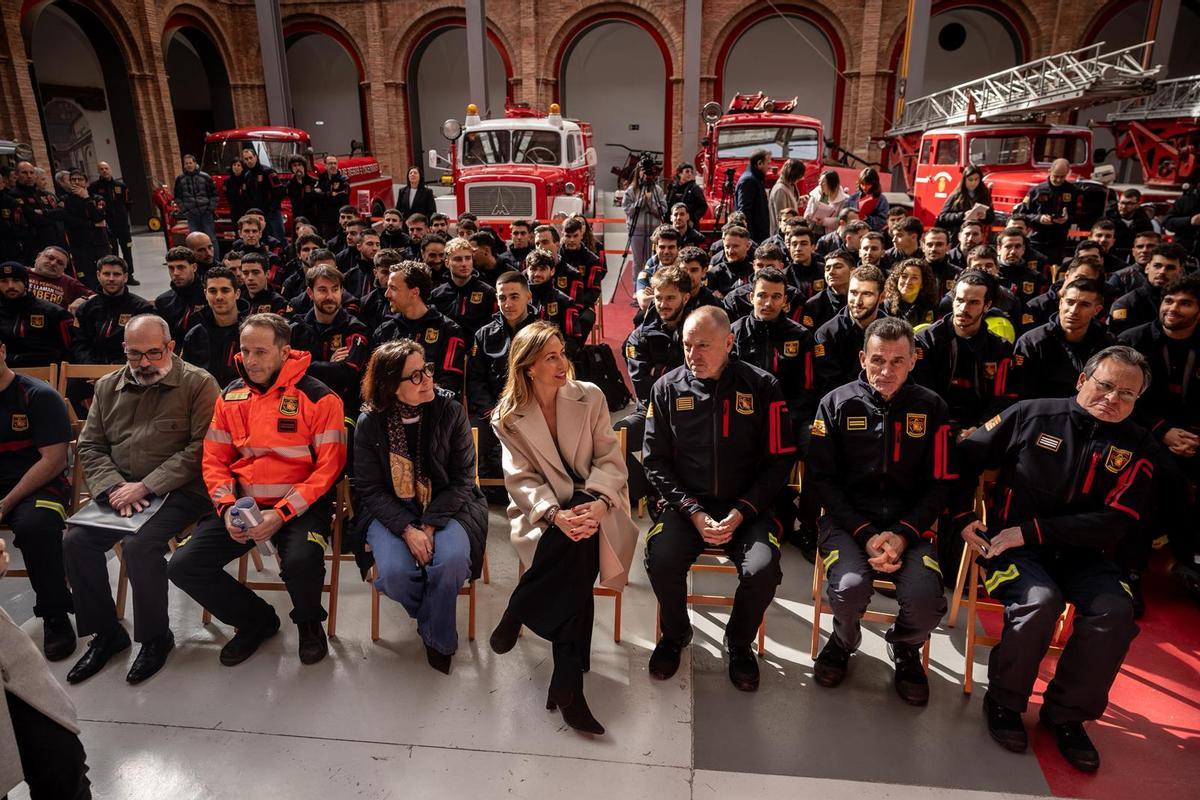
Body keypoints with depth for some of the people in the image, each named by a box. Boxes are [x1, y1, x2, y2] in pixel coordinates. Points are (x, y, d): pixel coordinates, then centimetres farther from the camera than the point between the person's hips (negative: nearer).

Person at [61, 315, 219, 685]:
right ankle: (106, 633, 7)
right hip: (119, 489, 6)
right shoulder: (108, 386, 13)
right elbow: (90, 446, 11)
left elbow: (201, 448, -13)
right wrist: (114, 488, -8)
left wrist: (146, 486, -17)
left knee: (140, 545, -27)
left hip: (178, 491, -6)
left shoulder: (198, 384, -5)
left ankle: (156, 637, -3)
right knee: (75, 541, -14)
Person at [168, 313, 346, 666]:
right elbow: (214, 460, 10)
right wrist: (227, 508, -8)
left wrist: (282, 513, -20)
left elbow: (328, 467, -12)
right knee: (183, 566, -10)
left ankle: (309, 622, 5)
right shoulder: (231, 396, 8)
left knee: (301, 562, -33)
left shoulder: (318, 397, -8)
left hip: (299, 505, -5)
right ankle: (256, 620, 16)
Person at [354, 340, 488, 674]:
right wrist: (407, 529, -20)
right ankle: (433, 617, 9)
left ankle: (436, 636, 1)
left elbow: (462, 478, -7)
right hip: (391, 510, 1)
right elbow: (370, 489, -5)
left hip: (445, 506, 0)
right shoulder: (370, 423, -7)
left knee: (452, 560, -29)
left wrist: (430, 525, -18)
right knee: (394, 572, -26)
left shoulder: (451, 411, -8)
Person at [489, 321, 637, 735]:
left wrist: (599, 502, -24)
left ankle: (517, 613, -14)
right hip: (542, 512, -1)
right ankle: (568, 682, -20)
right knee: (577, 551, -35)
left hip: (592, 506, 1)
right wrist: (555, 515, -26)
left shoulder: (590, 397, 1)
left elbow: (611, 460, -3)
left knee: (578, 552, -37)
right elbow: (522, 480, -6)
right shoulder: (509, 417, 0)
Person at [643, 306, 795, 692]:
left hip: (746, 507, 0)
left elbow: (780, 460, -1)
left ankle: (739, 643, 8)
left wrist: (741, 512, -12)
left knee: (762, 570, -27)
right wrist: (694, 513, -10)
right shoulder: (667, 388, 1)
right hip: (685, 504, 1)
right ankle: (675, 634, 8)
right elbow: (656, 461, 1)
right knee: (660, 560, -26)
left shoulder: (762, 387, -2)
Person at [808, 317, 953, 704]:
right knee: (850, 587, -30)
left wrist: (903, 534, -12)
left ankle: (905, 649, 14)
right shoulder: (837, 403, 1)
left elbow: (941, 483, 3)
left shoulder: (931, 408, 5)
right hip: (848, 521, -1)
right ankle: (843, 643, 9)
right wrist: (865, 534, -13)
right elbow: (823, 477, -2)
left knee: (926, 600, -26)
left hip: (910, 525, 1)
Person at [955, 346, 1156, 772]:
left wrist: (1032, 529, -18)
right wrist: (963, 517, -1)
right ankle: (1004, 701, -4)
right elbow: (965, 457, 5)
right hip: (1011, 544, -2)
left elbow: (1117, 522, -9)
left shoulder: (1139, 447, 2)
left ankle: (1066, 713, -1)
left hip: (1082, 553, 3)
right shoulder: (1032, 415, -3)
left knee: (1115, 611, -25)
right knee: (1040, 600, -31)